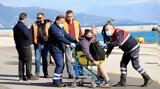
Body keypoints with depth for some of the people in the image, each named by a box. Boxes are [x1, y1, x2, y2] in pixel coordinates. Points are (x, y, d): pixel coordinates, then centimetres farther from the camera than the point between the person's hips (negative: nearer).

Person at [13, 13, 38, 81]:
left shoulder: (16, 26, 12)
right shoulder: (22, 26, -18)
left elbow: (15, 36, 18)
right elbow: (27, 35, -22)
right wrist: (30, 31, -5)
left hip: (19, 46, 9)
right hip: (25, 45, -9)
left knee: (21, 60, 12)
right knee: (28, 60, -3)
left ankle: (21, 76, 13)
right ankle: (29, 75, -2)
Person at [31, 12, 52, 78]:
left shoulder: (48, 24, 4)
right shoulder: (34, 25, 8)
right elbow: (31, 34, 10)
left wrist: (48, 41, -8)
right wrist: (34, 42, -2)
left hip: (45, 44, 0)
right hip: (37, 44, 1)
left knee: (45, 59, 8)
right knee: (37, 59, -3)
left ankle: (45, 73, 17)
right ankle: (37, 73, 4)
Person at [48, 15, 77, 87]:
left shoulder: (61, 27, 16)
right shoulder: (53, 27, -15)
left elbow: (66, 35, 10)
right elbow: (60, 37, -24)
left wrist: (74, 41, -7)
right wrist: (70, 43, -28)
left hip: (60, 49, 9)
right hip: (55, 48, -9)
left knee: (61, 65, 9)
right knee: (59, 64, -14)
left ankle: (59, 81, 16)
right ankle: (56, 82, -9)